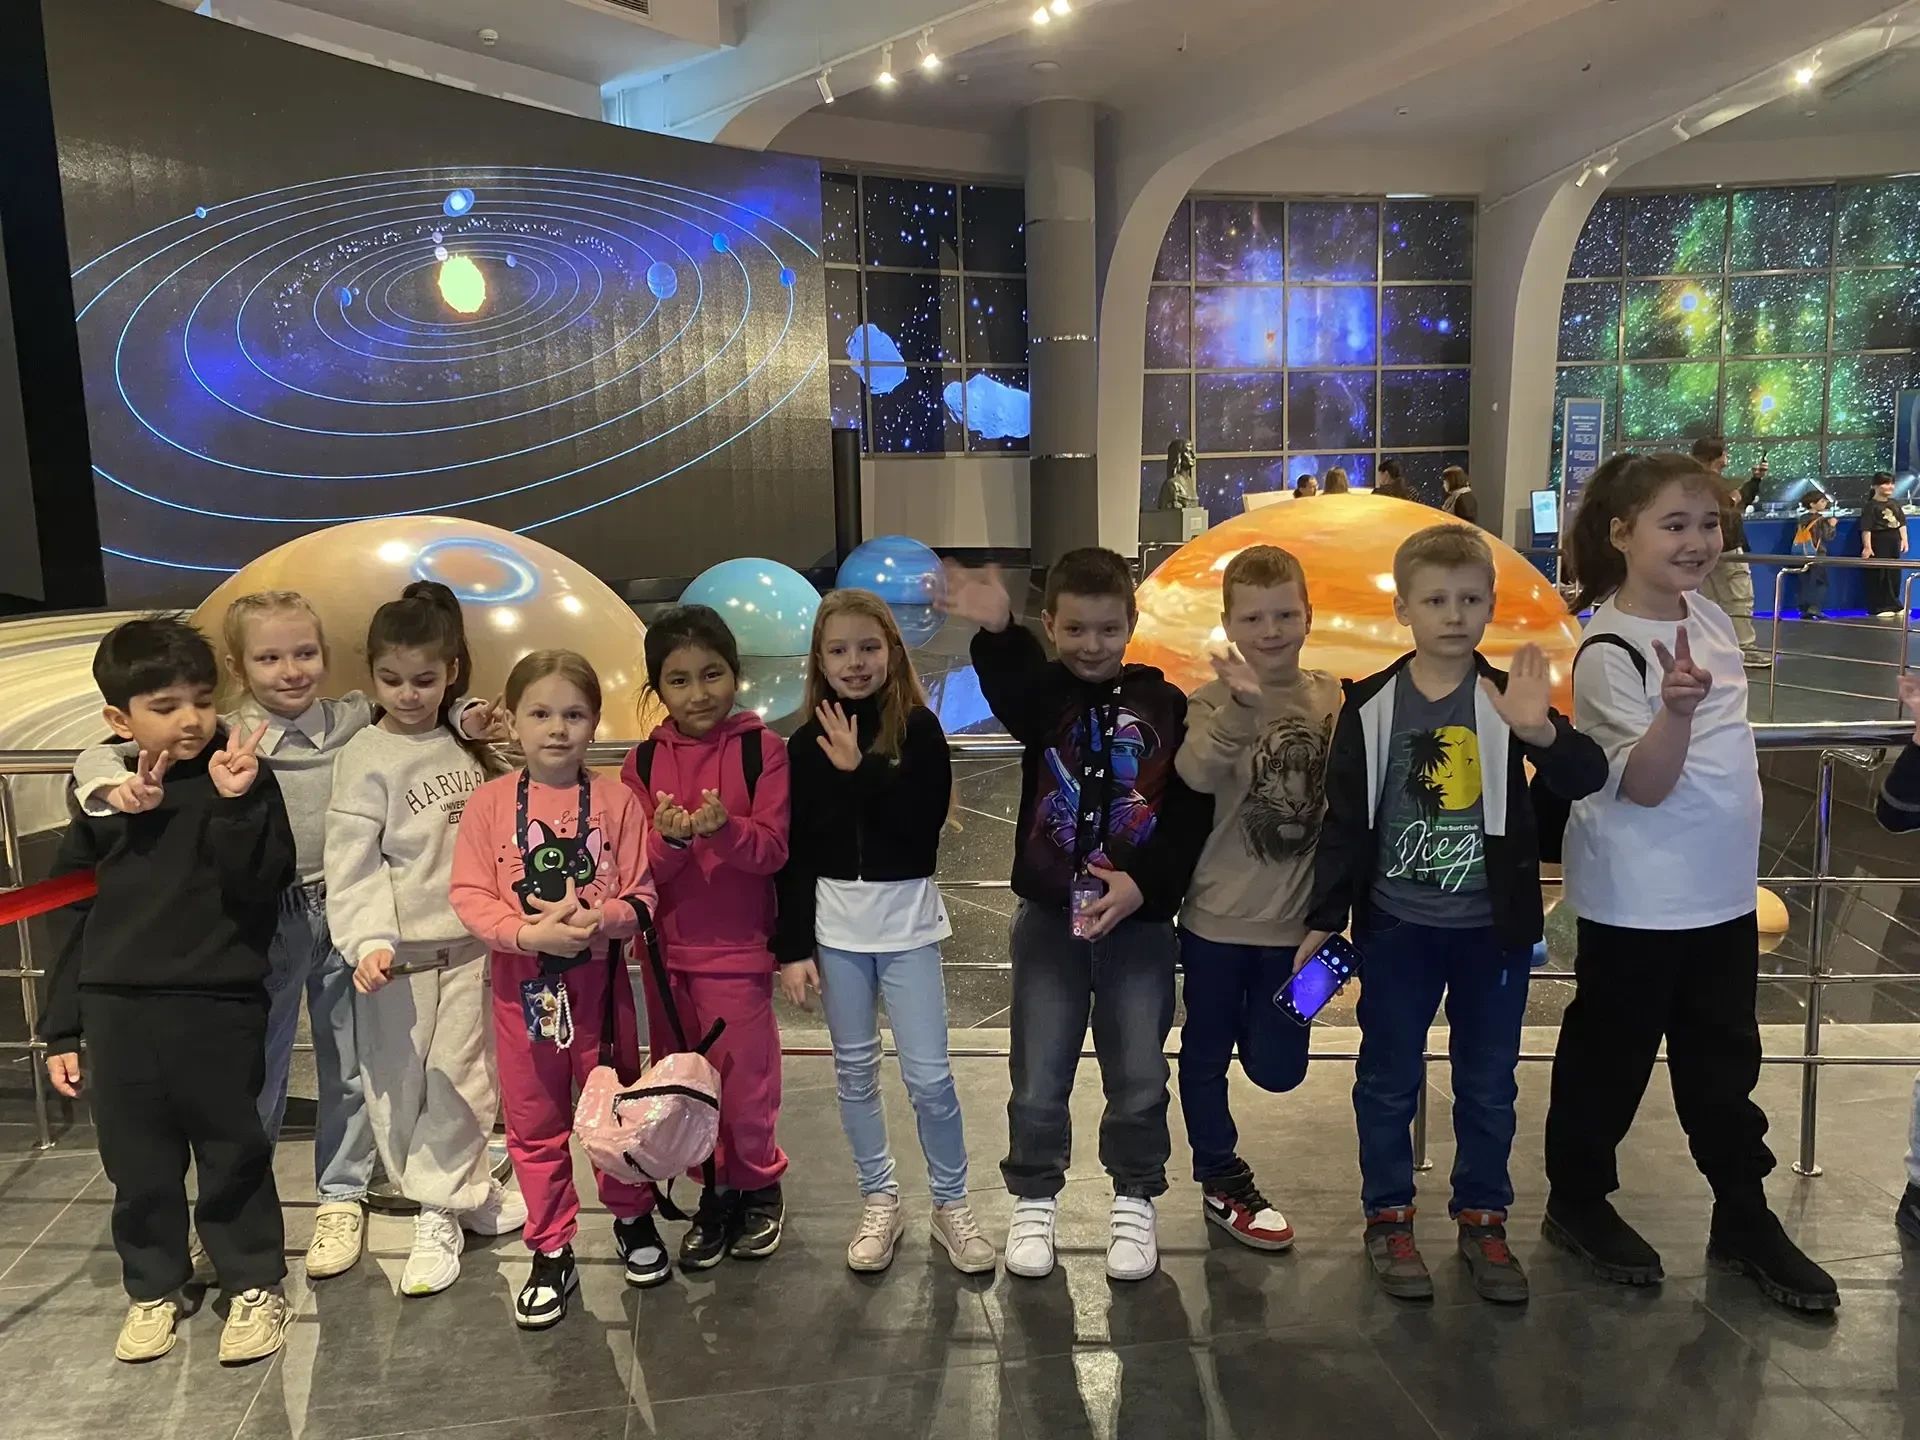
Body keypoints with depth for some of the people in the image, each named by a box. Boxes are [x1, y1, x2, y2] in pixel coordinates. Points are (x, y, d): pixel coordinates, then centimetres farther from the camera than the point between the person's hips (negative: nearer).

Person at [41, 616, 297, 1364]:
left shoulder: (242, 779, -6)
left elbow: (260, 885, -17)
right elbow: (70, 913, 9)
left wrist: (235, 804, -30)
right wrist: (61, 1026, 10)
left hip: (220, 1009, -3)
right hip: (116, 1012, 3)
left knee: (234, 1159, 9)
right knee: (137, 1167, 15)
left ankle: (254, 1284, 27)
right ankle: (152, 1289, 34)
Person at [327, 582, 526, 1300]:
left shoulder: (465, 744, 8)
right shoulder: (366, 757, -9)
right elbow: (352, 862, -15)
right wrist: (368, 942, -24)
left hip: (467, 943, 4)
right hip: (399, 951, -4)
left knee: (461, 1079, 6)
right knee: (400, 1082, 5)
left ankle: (442, 1210, 20)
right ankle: (463, 1194, 20)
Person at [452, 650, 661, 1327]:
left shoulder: (616, 799, -5)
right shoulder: (490, 802, -5)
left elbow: (642, 897, -4)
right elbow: (468, 896, -8)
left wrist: (597, 921, -24)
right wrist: (530, 933, -23)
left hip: (599, 979, 0)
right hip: (522, 983, 1)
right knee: (535, 1122, 11)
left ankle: (632, 1218, 39)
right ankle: (551, 1253, 27)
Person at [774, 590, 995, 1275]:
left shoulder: (919, 729, -5)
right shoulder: (806, 744, 1)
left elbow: (923, 827, -17)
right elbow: (795, 854, 2)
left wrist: (860, 768, -20)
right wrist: (792, 947, -1)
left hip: (907, 921, -2)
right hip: (835, 925, 2)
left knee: (928, 1076, -1)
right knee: (854, 1071, 11)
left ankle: (951, 1204, 19)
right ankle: (879, 1202, 27)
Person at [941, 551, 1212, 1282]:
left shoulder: (1165, 704, -1)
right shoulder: (1042, 692, -3)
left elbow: (1192, 814, -3)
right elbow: (1007, 680, -29)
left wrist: (1144, 884, -15)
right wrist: (995, 630, -51)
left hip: (1141, 920, 0)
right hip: (1049, 916, 0)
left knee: (1139, 1078, 8)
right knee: (1038, 1080, 7)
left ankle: (1135, 1201, 29)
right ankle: (1034, 1200, 28)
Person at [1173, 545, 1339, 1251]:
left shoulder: (1331, 700, -1)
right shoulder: (1215, 701, -12)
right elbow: (1195, 774, -33)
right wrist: (1242, 707, -50)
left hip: (1296, 919, 2)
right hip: (1218, 917, -2)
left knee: (1277, 1069, 7)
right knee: (1207, 1053, 13)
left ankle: (1251, 1020, 39)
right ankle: (1224, 1184, 32)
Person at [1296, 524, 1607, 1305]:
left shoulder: (1511, 698, -4)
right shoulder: (1371, 706, -5)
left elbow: (1588, 780, -16)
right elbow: (1345, 821, -2)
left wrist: (1541, 731, -35)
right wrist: (1324, 918, -2)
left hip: (1493, 926, 1)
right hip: (1396, 925, -1)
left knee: (1488, 1083, 14)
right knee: (1388, 1080, 11)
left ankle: (1482, 1218, 30)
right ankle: (1388, 1217, 26)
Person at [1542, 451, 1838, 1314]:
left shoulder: (1710, 617, 3)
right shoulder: (1610, 653, -20)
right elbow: (1644, 785, -24)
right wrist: (1676, 707, -40)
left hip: (1723, 889, 7)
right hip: (1637, 902, -7)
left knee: (1724, 1063, 18)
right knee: (1611, 1056, 10)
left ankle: (1744, 1219, 33)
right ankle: (1577, 1201, 28)